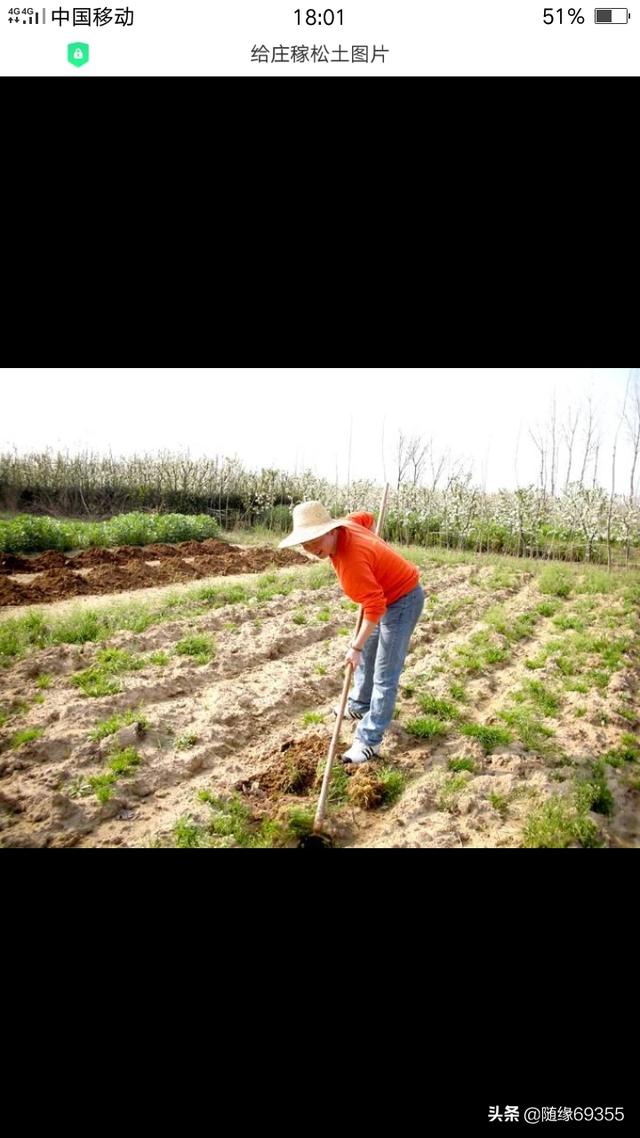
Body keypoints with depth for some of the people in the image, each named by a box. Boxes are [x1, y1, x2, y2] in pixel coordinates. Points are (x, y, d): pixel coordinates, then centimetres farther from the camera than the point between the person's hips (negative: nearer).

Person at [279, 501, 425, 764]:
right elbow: (366, 518, 12)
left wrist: (355, 647, -26)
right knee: (367, 655, 24)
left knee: (385, 674, -7)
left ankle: (369, 741, -1)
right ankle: (360, 706, 45)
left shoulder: (351, 561, -36)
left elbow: (374, 607, -33)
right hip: (387, 594, 10)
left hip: (403, 600, -10)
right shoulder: (345, 525, -10)